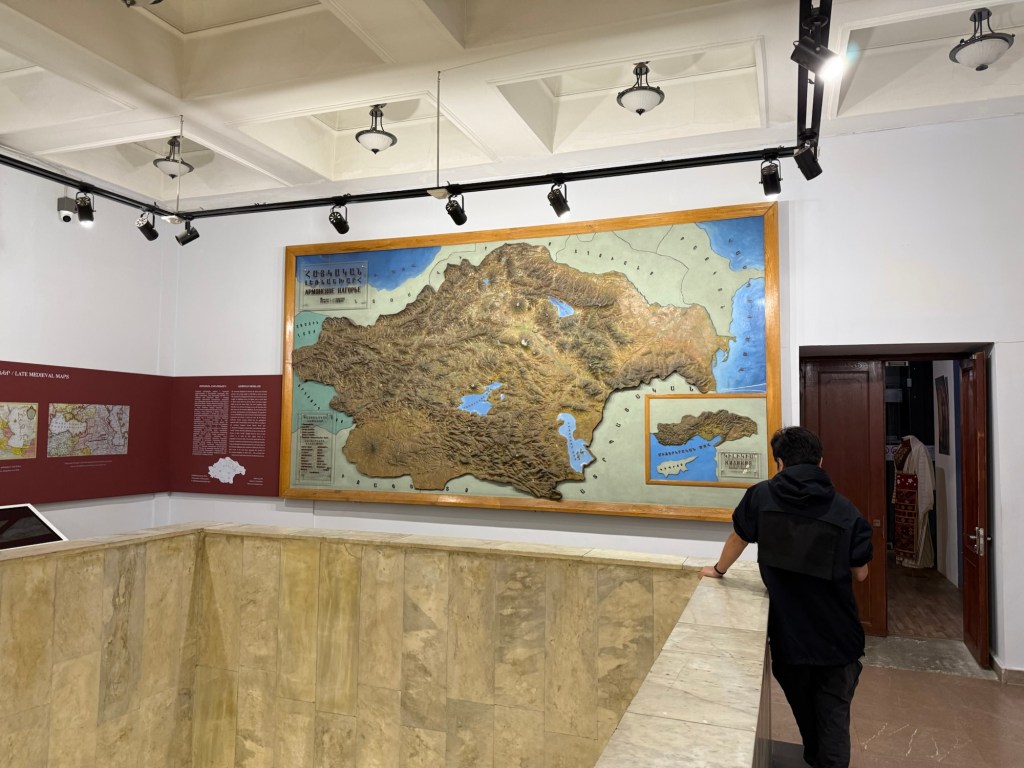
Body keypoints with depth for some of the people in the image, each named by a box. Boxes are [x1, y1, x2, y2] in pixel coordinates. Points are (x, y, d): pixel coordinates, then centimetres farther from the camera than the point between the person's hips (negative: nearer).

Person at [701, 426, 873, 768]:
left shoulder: (761, 495, -8)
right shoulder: (846, 511, -10)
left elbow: (737, 539, 7)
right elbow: (860, 573, 0)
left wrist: (718, 570, 26)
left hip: (788, 633, 2)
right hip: (837, 635, -1)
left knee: (804, 710, 24)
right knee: (833, 715, 12)